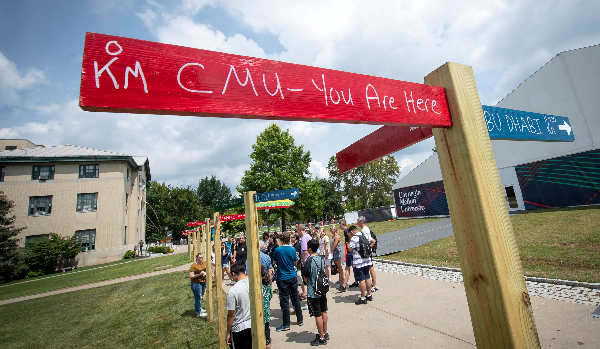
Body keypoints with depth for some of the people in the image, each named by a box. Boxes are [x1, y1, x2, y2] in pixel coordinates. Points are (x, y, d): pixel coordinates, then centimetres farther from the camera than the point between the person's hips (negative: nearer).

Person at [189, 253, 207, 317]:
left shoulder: (205, 263, 5)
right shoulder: (193, 266, -12)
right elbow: (191, 276, -15)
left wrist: (205, 273, -8)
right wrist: (199, 274, -22)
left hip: (204, 282, 6)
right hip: (196, 283, -6)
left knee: (201, 296, 18)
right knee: (198, 297, -1)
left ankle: (199, 308, 37)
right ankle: (198, 312, 9)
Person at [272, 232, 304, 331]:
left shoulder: (277, 250, -12)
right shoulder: (292, 250, -6)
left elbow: (275, 262, 1)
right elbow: (295, 262, 7)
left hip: (282, 278, -3)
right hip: (293, 277, 3)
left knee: (285, 301, 4)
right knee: (295, 298, 15)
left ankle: (286, 324, 13)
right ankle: (300, 320, 27)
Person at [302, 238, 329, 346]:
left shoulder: (308, 261, -21)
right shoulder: (322, 258, -2)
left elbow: (305, 278, -12)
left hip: (313, 292, -7)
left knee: (318, 315, 5)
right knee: (323, 312, 19)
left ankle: (321, 338, 18)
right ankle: (325, 333, 33)